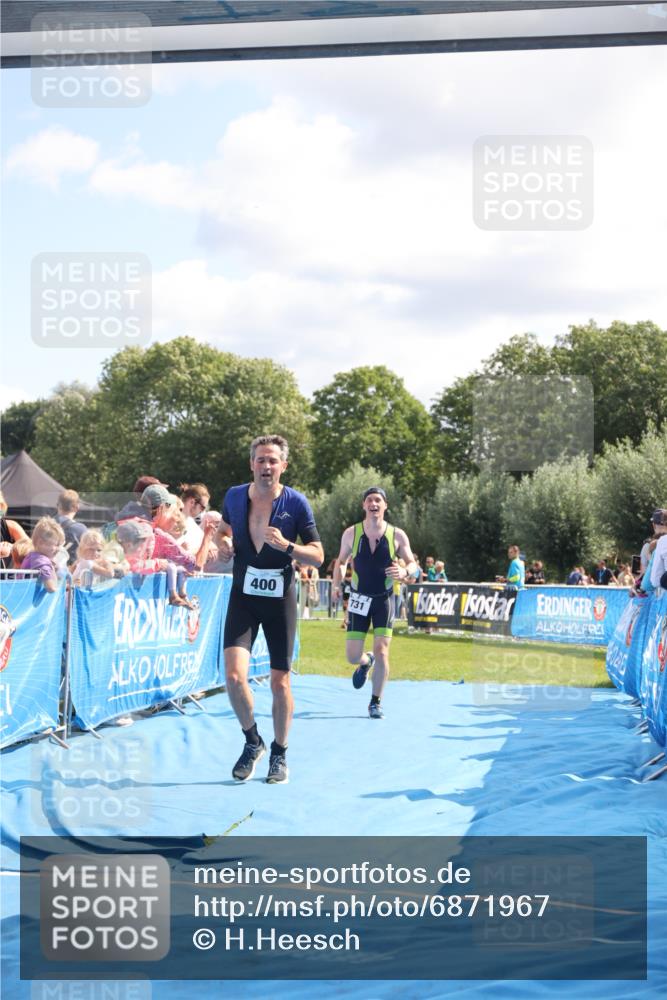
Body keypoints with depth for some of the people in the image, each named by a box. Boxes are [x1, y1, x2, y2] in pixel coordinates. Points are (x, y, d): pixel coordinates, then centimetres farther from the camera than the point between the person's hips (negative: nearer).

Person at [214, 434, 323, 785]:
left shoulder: (296, 502, -9)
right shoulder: (235, 496, -1)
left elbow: (318, 556, -6)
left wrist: (286, 546, -24)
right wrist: (222, 543, -3)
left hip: (280, 599, -1)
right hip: (243, 596, 1)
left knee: (280, 682, 3)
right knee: (234, 675, -15)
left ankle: (279, 754, 24)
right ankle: (252, 742, 9)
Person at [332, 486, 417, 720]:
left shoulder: (397, 535, -7)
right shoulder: (351, 533, -4)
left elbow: (412, 563, 1)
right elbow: (341, 561, 9)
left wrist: (404, 572, -22)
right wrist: (337, 583, -9)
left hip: (384, 599, -1)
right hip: (359, 599, 1)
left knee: (382, 651, -11)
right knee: (352, 656, 0)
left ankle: (376, 703, 4)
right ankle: (365, 662, 39)